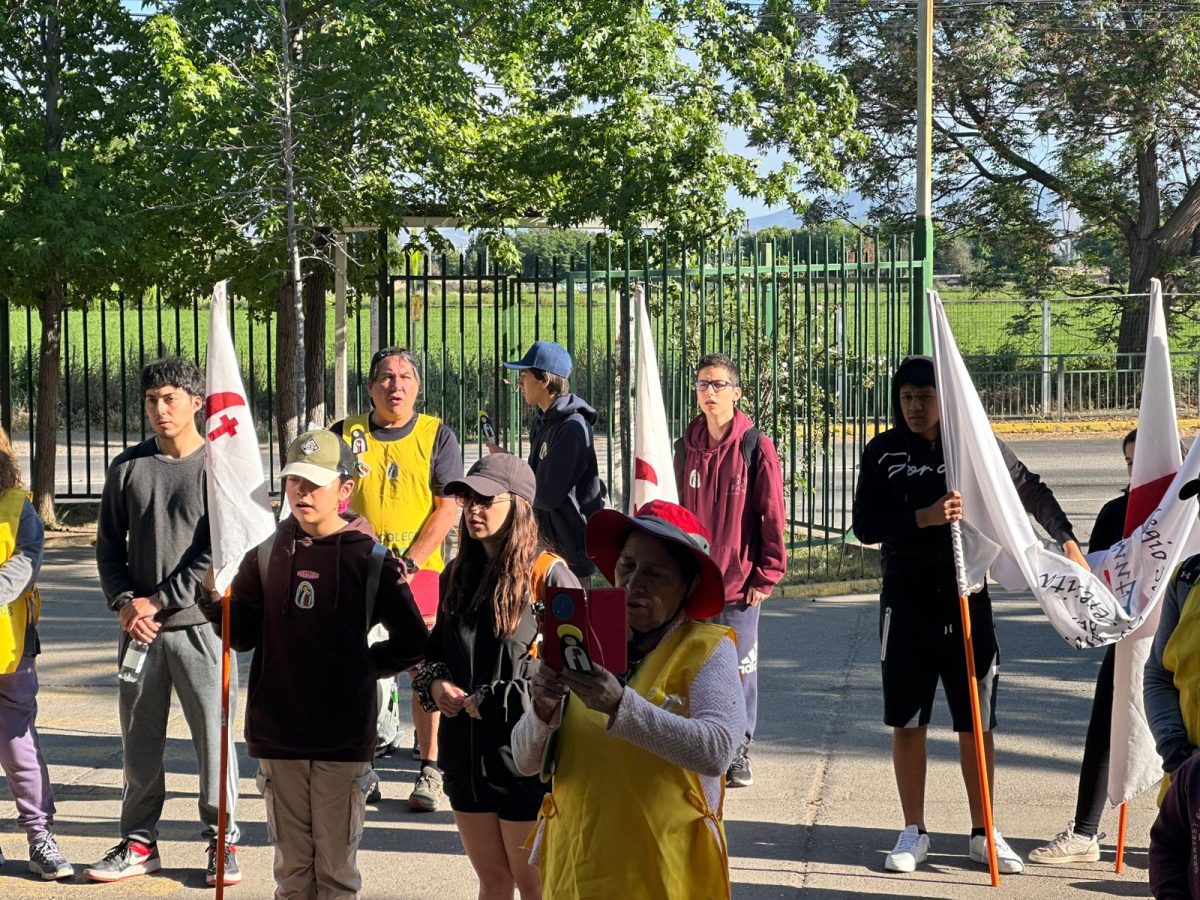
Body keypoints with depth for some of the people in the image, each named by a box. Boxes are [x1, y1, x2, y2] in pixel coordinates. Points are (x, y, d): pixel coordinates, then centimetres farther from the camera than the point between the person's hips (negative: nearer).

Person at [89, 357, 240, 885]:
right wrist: (124, 602, -5)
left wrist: (160, 601, -11)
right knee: (139, 740, 8)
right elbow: (109, 543, 11)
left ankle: (222, 841, 11)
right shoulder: (128, 468, 8)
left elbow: (220, 551, -10)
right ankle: (139, 843, 18)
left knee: (213, 737, 0)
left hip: (200, 623, -4)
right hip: (139, 627, 4)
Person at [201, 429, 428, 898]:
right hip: (278, 735, 3)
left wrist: (360, 667, -2)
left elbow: (411, 643, 3)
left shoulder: (371, 559, -4)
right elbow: (243, 635, -1)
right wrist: (216, 599, -17)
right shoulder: (267, 553, 4)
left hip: (343, 738, -3)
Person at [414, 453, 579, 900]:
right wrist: (435, 681, 1)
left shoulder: (549, 575, -12)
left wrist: (497, 702, -16)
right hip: (466, 750, 6)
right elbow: (437, 646, 24)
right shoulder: (458, 575, 10)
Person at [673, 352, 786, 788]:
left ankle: (738, 752, 17)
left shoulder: (756, 447, -7)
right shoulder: (688, 446, 6)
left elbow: (772, 516, -6)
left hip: (739, 581, -4)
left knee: (739, 666, 3)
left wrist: (767, 575, -8)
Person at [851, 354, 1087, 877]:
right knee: (907, 722, 4)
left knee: (976, 723, 4)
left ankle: (983, 834, 16)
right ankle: (914, 833, 16)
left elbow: (1031, 492, 13)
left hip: (967, 597, 0)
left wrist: (1067, 541, 13)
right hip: (908, 601, 0)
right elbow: (865, 525, -9)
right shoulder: (883, 452, -1)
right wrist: (924, 517, -22)